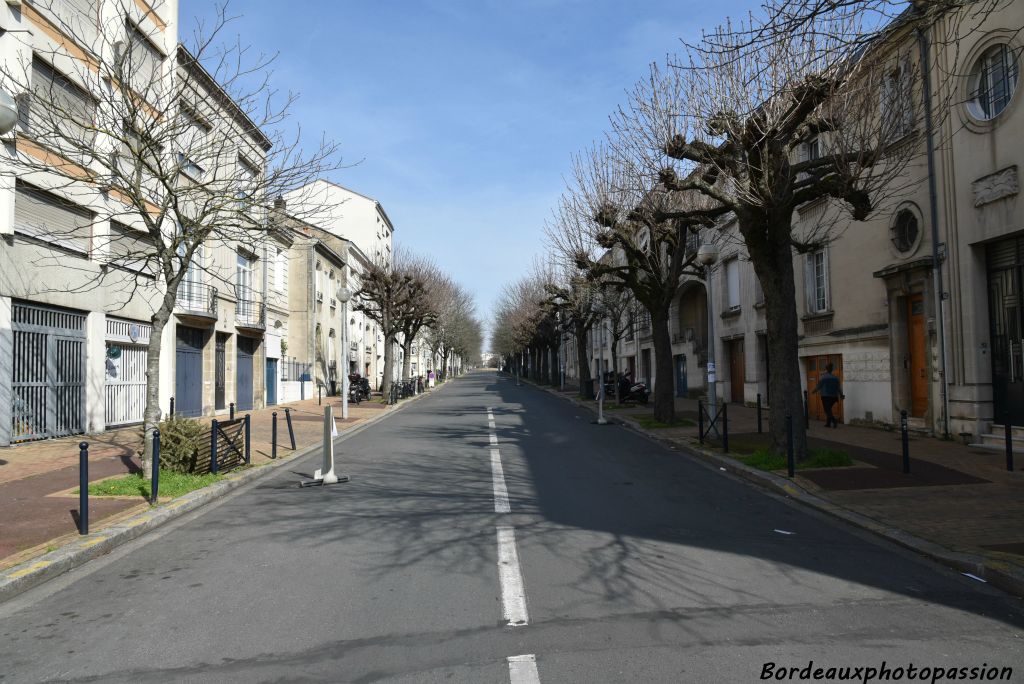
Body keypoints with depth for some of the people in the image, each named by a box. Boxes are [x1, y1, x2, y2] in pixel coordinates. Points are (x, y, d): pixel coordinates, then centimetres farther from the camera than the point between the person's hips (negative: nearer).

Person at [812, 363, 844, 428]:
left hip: (825, 396, -5)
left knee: (827, 410, -4)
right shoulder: (835, 378, 4)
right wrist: (841, 395, 17)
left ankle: (834, 421, -22)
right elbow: (839, 387, 6)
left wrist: (814, 391, 12)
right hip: (834, 396, 5)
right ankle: (828, 423, 18)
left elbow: (819, 386, -6)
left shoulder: (823, 377, -9)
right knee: (829, 410, 17)